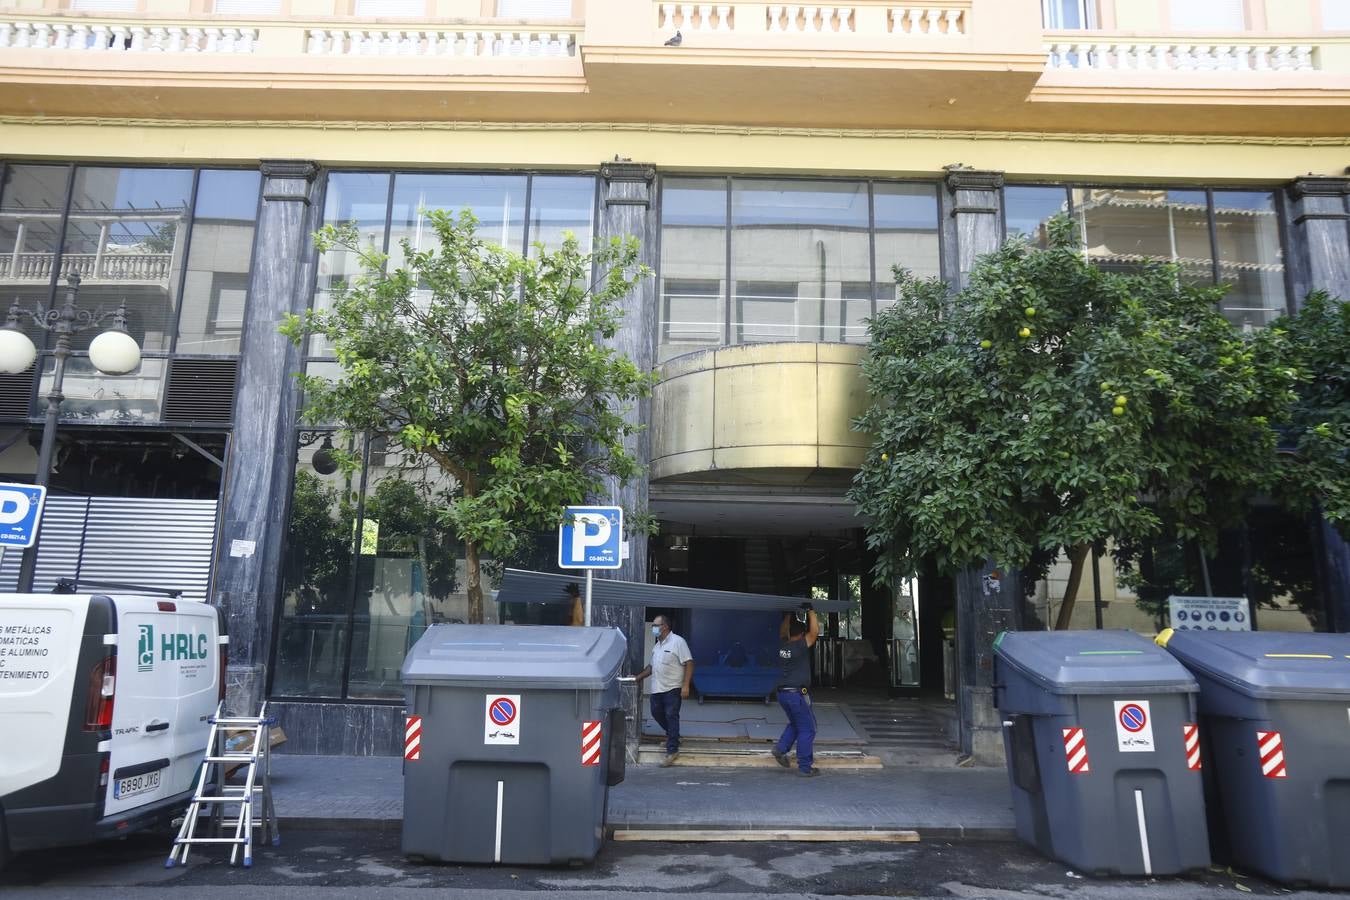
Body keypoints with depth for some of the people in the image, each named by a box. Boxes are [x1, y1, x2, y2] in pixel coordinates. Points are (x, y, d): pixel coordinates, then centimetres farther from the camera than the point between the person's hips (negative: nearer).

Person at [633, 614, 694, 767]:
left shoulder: (677, 641, -10)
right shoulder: (657, 645, 16)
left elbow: (689, 663, -15)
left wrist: (685, 686, -21)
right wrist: (640, 676, 17)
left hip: (672, 688, -8)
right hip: (657, 688, 8)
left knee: (671, 717, -5)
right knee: (656, 713, 13)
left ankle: (672, 750, -1)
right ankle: (672, 736, 35)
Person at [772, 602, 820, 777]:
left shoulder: (783, 646, 5)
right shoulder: (801, 646, -13)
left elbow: (782, 632, 26)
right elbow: (815, 631, -15)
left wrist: (788, 615, 29)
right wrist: (810, 612, -4)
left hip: (782, 692, 7)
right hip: (797, 693, -7)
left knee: (795, 723, 25)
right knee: (807, 729, 3)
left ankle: (781, 748, 9)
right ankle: (805, 768, 5)